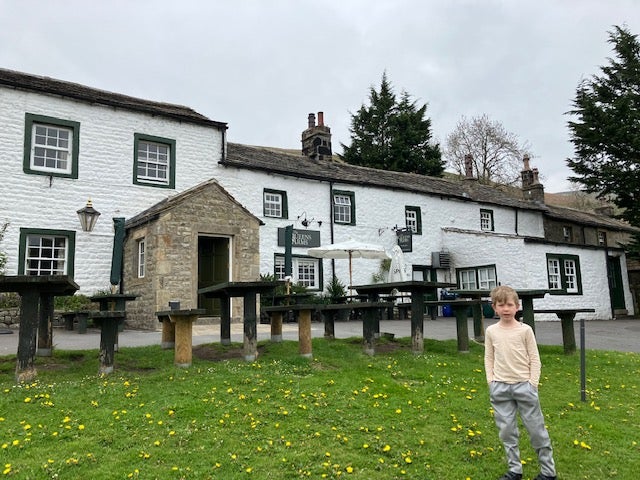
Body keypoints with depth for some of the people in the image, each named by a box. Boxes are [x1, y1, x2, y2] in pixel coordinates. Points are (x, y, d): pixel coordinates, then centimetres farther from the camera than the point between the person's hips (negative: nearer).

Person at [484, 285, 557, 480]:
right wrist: (491, 382, 1)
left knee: (536, 428, 6)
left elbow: (534, 359, -1)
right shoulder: (491, 331, 2)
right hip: (500, 387, 2)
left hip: (524, 385, -2)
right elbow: (489, 358, 9)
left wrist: (532, 384, -6)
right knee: (507, 430, 8)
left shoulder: (525, 330, -4)